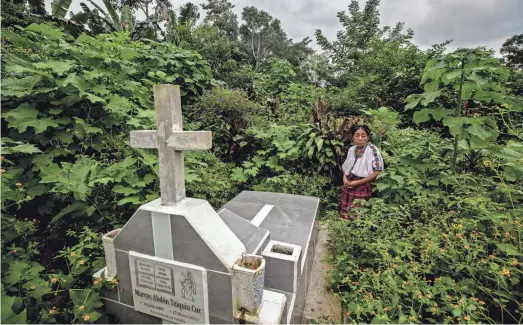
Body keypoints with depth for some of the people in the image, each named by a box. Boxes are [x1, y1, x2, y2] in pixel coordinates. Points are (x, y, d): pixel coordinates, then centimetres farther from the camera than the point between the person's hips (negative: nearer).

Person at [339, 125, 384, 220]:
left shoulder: (372, 150, -14)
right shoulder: (351, 149, 4)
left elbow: (378, 172, -17)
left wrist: (357, 182, -18)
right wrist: (344, 178, -3)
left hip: (362, 188, -6)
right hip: (348, 187, 6)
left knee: (356, 218, 2)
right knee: (344, 215, 14)